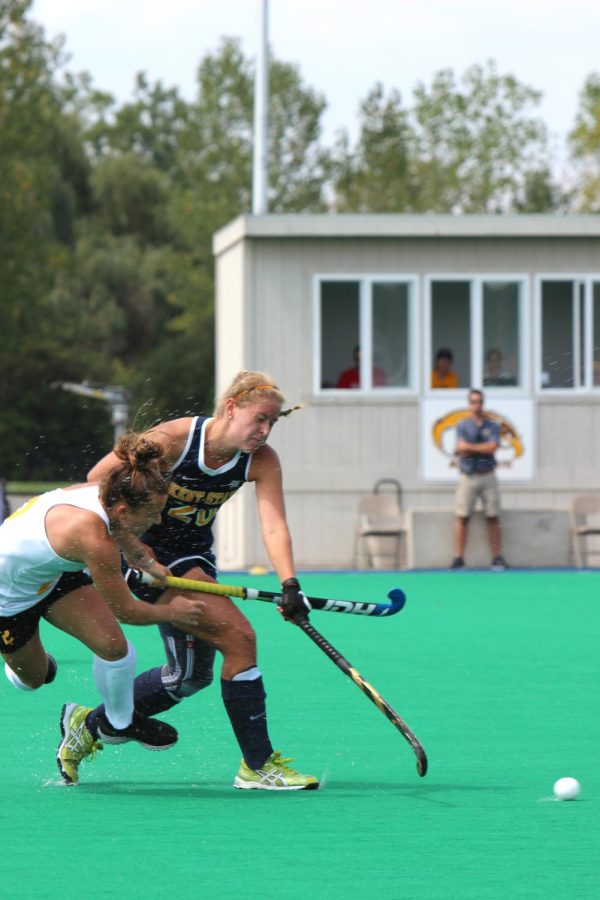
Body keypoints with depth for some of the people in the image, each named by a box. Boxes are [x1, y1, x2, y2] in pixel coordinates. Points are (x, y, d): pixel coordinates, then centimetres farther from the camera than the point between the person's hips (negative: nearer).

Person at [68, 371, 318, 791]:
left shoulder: (263, 460, -10)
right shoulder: (172, 439, -24)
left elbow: (274, 527, -21)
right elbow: (96, 483, -18)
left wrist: (289, 585, -37)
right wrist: (131, 545, -23)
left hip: (194, 558, 7)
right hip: (149, 554, -7)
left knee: (192, 674, 14)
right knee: (238, 637, -19)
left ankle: (91, 725, 31)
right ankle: (257, 765, -14)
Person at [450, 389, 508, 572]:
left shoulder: (492, 426, 8)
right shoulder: (463, 425, 7)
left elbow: (492, 447, -8)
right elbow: (461, 449, -7)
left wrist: (469, 447, -8)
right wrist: (483, 448, -8)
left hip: (487, 476, 1)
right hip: (468, 476, -1)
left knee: (493, 518, 0)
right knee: (462, 517, -6)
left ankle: (497, 557, 3)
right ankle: (458, 558, -5)